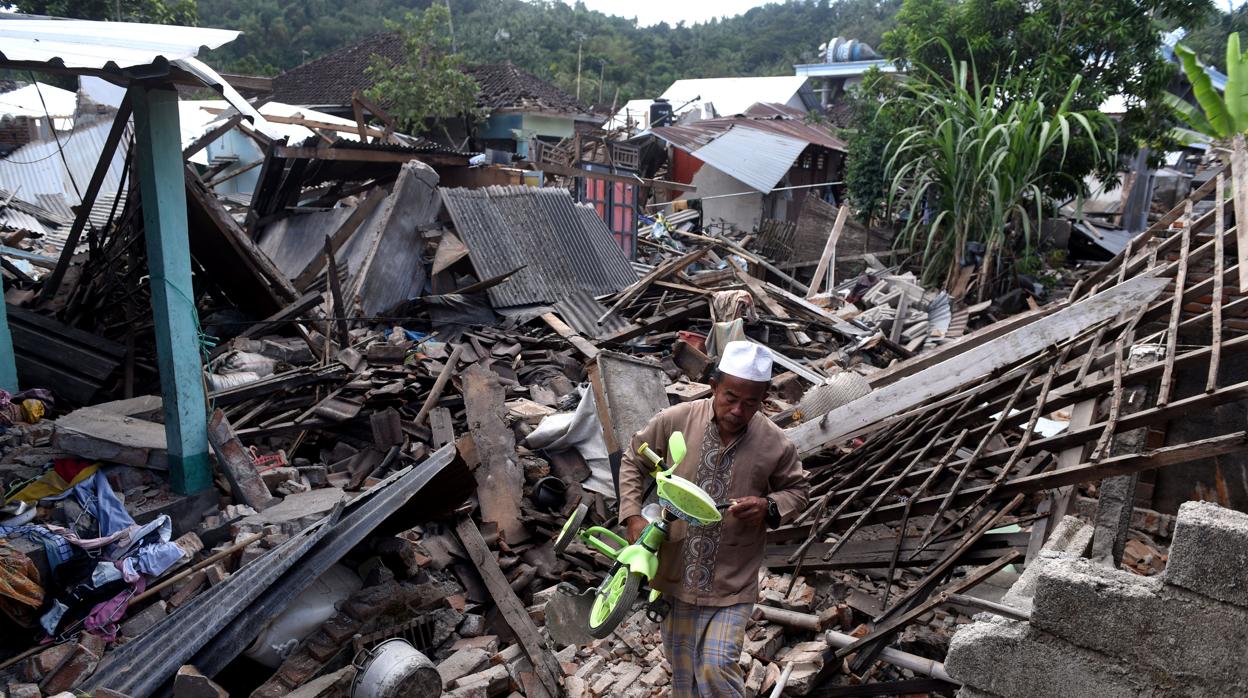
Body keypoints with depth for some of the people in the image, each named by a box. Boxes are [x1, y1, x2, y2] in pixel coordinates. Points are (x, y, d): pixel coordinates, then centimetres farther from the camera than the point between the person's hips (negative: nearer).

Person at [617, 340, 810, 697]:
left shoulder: (776, 444, -14)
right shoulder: (675, 420, -14)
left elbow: (798, 488, 5)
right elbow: (632, 462, 2)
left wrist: (769, 507, -17)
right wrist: (633, 516, -10)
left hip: (732, 581, -2)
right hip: (675, 570, 2)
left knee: (716, 667, -6)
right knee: (681, 666, 19)